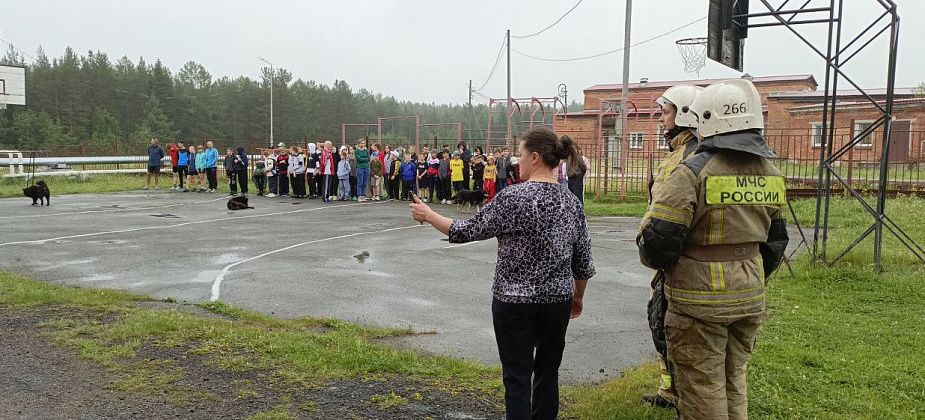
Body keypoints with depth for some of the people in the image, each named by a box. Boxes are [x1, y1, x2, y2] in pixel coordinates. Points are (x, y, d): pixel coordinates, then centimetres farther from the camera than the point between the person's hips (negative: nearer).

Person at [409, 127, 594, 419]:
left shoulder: (514, 198, -16)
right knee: (548, 373, 18)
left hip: (515, 301, -5)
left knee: (517, 377, 3)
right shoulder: (572, 201, 2)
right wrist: (578, 296, 22)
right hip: (558, 301, 6)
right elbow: (583, 260, 7)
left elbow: (467, 231, -10)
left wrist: (428, 215, 4)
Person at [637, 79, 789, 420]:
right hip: (749, 300, 7)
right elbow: (775, 241, 15)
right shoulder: (770, 175, 6)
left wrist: (657, 262, 3)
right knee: (734, 383, 21)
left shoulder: (692, 173, -18)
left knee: (702, 391, 5)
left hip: (701, 301, -7)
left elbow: (658, 240, -19)